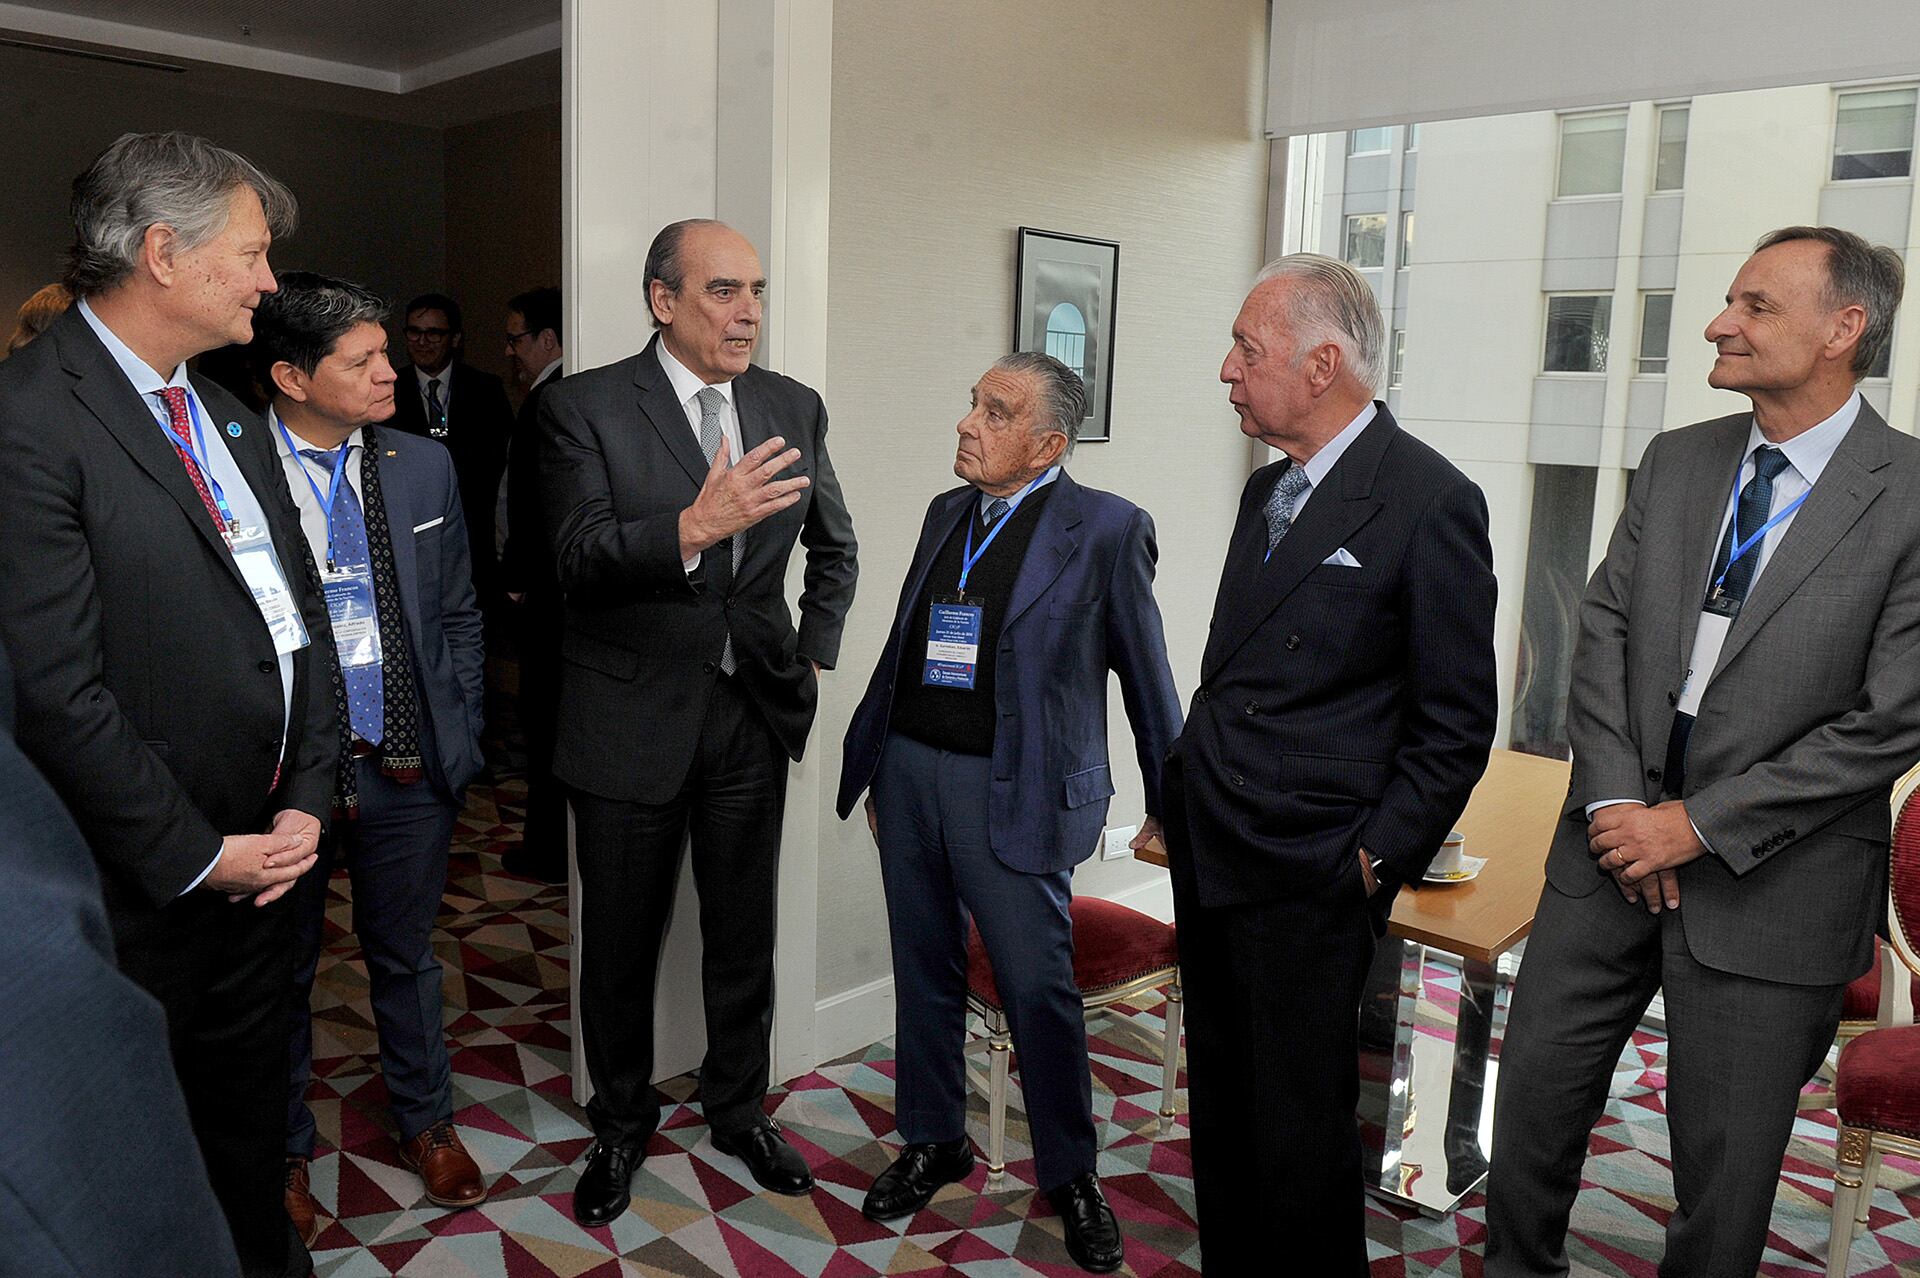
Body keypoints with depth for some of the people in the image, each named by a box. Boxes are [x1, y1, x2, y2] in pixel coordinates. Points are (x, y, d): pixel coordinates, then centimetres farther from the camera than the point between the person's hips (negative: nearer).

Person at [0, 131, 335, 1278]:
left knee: (250, 1107, 24)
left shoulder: (228, 416, 9)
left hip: (267, 850, 7)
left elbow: (303, 612, 9)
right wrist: (194, 856, -15)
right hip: (142, 886, -7)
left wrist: (308, 796, -1)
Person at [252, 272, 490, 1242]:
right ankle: (285, 1149, 39)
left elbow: (459, 617, 8)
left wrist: (458, 741, 5)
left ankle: (425, 1119, 41)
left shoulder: (424, 468, 2)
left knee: (404, 954, 19)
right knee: (282, 969, 17)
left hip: (406, 768, 3)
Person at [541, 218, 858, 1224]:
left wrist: (815, 656, 9)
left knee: (744, 935, 15)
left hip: (753, 715, 3)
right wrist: (696, 525, -36)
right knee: (620, 943, 13)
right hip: (631, 718, -3)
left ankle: (738, 1109, 38)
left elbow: (833, 547, 17)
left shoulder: (794, 408, 4)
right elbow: (580, 556, -21)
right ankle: (621, 1124, 36)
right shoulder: (585, 407, -9)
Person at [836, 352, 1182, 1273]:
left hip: (1013, 796, -6)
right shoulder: (946, 512, 10)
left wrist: (1172, 806, 1)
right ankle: (934, 1143, 36)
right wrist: (876, 770, 17)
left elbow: (1145, 674, -3)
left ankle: (1070, 1175, 24)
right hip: (908, 773, 6)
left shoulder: (1106, 529, -8)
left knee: (1039, 988, 2)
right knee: (925, 972, 16)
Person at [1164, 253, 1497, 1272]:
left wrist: (1375, 861, -11)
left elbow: (1457, 723, -10)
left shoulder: (1431, 501, -13)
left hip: (1307, 878, -8)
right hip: (1208, 854, 8)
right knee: (1220, 1103, 19)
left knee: (1298, 1122, 6)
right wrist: (1184, 795, 11)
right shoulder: (1267, 489, 12)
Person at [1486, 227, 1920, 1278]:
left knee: (1725, 1161, 11)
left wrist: (1699, 823, -14)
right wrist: (1614, 797, -9)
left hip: (1768, 885, -4)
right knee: (1536, 1087, 15)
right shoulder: (1675, 461, 5)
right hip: (1615, 840, 5)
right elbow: (1604, 628, 3)